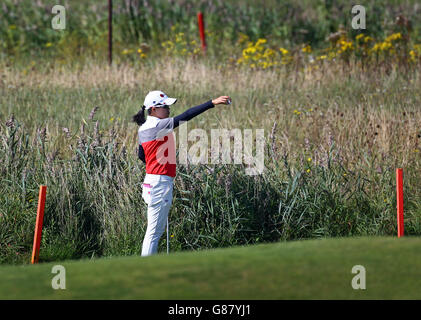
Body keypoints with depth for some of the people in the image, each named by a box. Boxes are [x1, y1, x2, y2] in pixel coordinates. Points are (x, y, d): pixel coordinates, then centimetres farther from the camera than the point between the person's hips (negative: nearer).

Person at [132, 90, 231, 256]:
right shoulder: (158, 125, -16)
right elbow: (185, 117, -23)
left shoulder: (143, 128, 12)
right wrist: (212, 103, -26)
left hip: (151, 180, 10)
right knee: (154, 231, -7)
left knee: (156, 230, 15)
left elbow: (141, 155, 22)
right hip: (160, 181, -10)